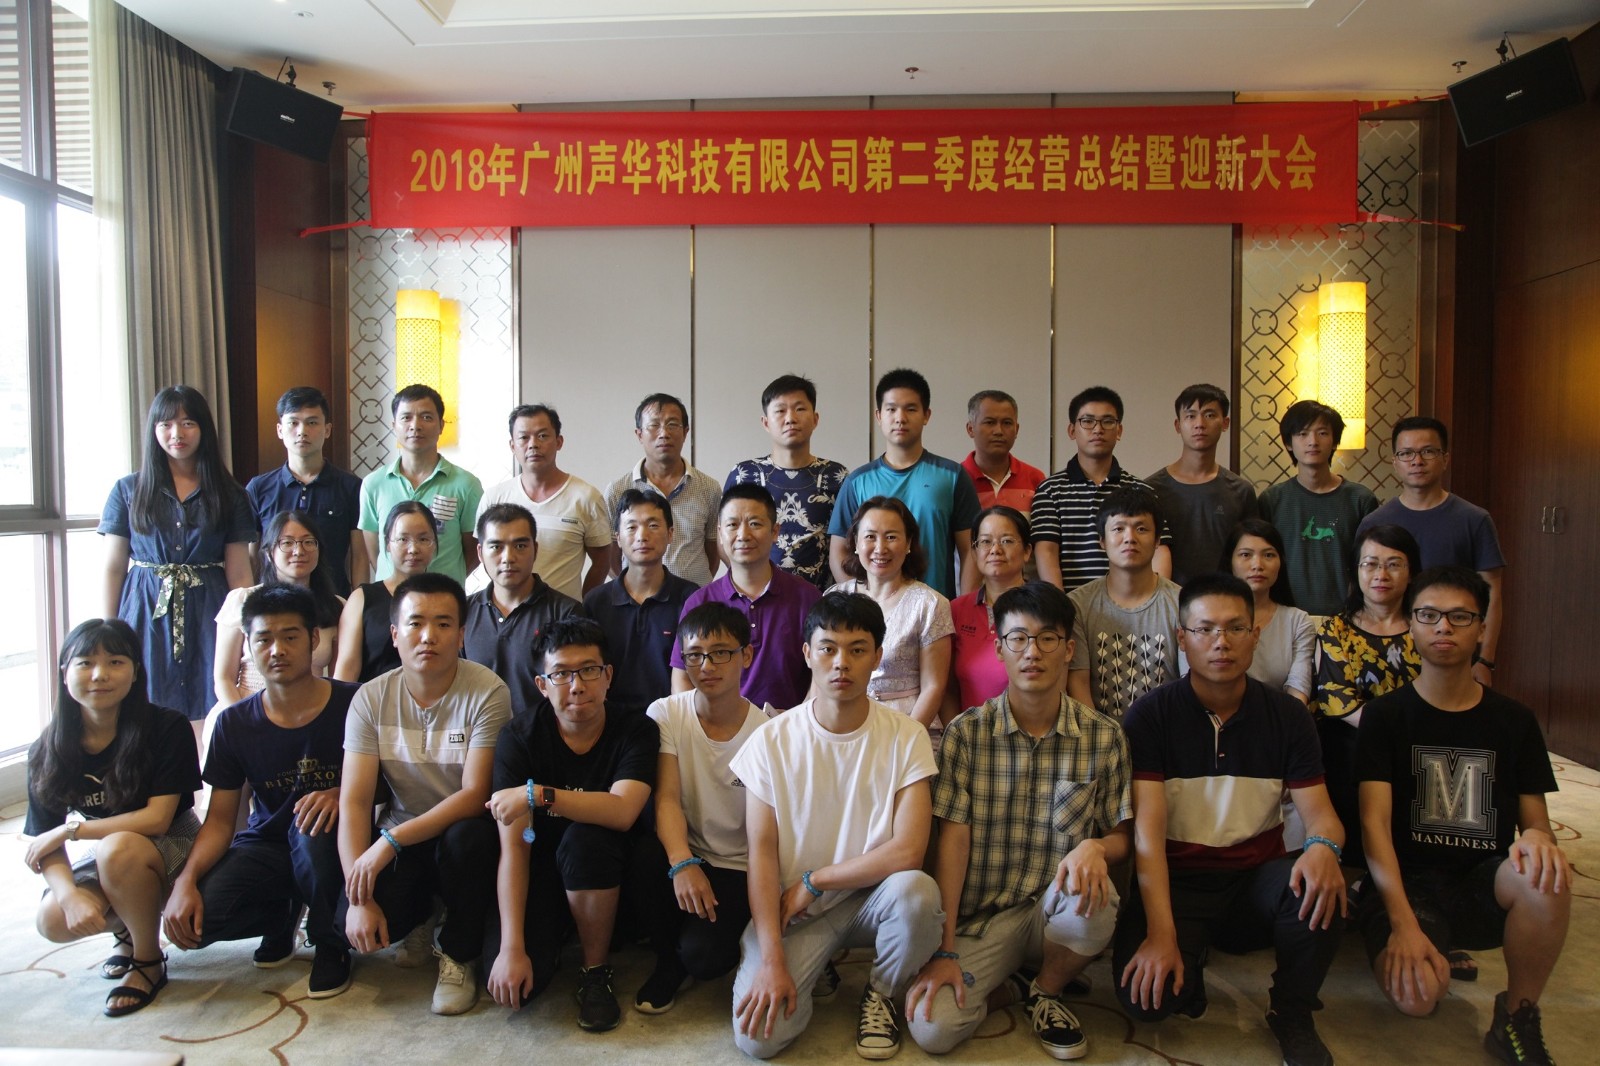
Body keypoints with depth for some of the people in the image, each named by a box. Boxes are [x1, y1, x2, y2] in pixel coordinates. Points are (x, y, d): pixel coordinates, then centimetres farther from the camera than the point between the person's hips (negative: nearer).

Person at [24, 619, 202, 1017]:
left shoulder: (167, 728, -20)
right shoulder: (48, 752, -7)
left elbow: (157, 818, -22)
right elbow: (45, 841, -9)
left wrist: (70, 828, -19)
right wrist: (69, 894, -27)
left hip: (174, 849, -4)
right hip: (108, 862, 5)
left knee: (118, 849, -34)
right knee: (53, 921, -22)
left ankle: (149, 963, -11)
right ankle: (128, 932, 13)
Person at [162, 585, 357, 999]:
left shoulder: (352, 705, -14)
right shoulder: (234, 724, -3)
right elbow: (220, 818, -1)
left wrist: (340, 796, -31)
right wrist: (186, 880, -18)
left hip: (331, 845, -3)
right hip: (266, 845, 3)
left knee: (312, 826, -37)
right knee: (190, 918, -22)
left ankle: (331, 945, -9)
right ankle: (281, 917, 13)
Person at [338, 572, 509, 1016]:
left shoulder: (487, 693, -18)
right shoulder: (371, 698, -7)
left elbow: (475, 794, -20)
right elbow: (354, 802, -10)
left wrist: (391, 840, -29)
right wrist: (358, 898, -20)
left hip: (464, 832, -2)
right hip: (399, 839, 3)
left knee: (467, 837, -36)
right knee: (352, 923, -23)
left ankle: (459, 955, -6)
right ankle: (421, 910, 16)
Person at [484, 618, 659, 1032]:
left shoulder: (636, 731, -15)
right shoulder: (520, 737, -13)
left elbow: (622, 812, -32)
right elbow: (513, 846, -18)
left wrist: (537, 794, -36)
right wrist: (511, 948, -24)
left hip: (616, 874, -1)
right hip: (544, 869, 1)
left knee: (585, 836, -35)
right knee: (513, 982, -23)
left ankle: (597, 971, -11)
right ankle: (557, 935, 14)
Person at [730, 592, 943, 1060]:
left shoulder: (906, 737, -9)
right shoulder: (772, 740, -7)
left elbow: (907, 851, -17)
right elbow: (762, 853, -8)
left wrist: (811, 882, -12)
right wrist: (771, 960, -17)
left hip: (874, 896, 0)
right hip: (794, 909, 0)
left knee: (915, 890, -34)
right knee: (758, 1035, -21)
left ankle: (883, 994, 0)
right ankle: (812, 970, 14)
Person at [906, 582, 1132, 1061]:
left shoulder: (1105, 737, -1)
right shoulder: (966, 732, -5)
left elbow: (1122, 838, 4)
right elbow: (953, 841, -8)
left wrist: (1095, 846, -22)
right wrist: (944, 952, -13)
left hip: (1056, 912, 1)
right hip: (979, 917, -1)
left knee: (1094, 901, -33)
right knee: (932, 1028, -23)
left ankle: (1046, 991, 1)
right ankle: (985, 982, 14)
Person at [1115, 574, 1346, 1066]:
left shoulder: (1286, 715, 1)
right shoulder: (1150, 715, -9)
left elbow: (1319, 812, -4)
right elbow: (1147, 829, -16)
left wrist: (1322, 845, -31)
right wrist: (1160, 933, -26)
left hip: (1257, 879, 2)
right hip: (1178, 882, -2)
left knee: (1321, 887, -31)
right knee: (1145, 994, -28)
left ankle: (1291, 1011, -2)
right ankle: (1192, 970, 11)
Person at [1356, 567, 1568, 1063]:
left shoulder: (1514, 720, 9)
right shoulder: (1385, 715, -1)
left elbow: (1537, 823, 9)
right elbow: (1374, 822, -10)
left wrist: (1537, 838, -19)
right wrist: (1403, 922, -24)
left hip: (1486, 888, 2)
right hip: (1407, 883, -2)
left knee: (1547, 877, -33)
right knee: (1416, 993, -31)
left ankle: (1517, 1020, -7)